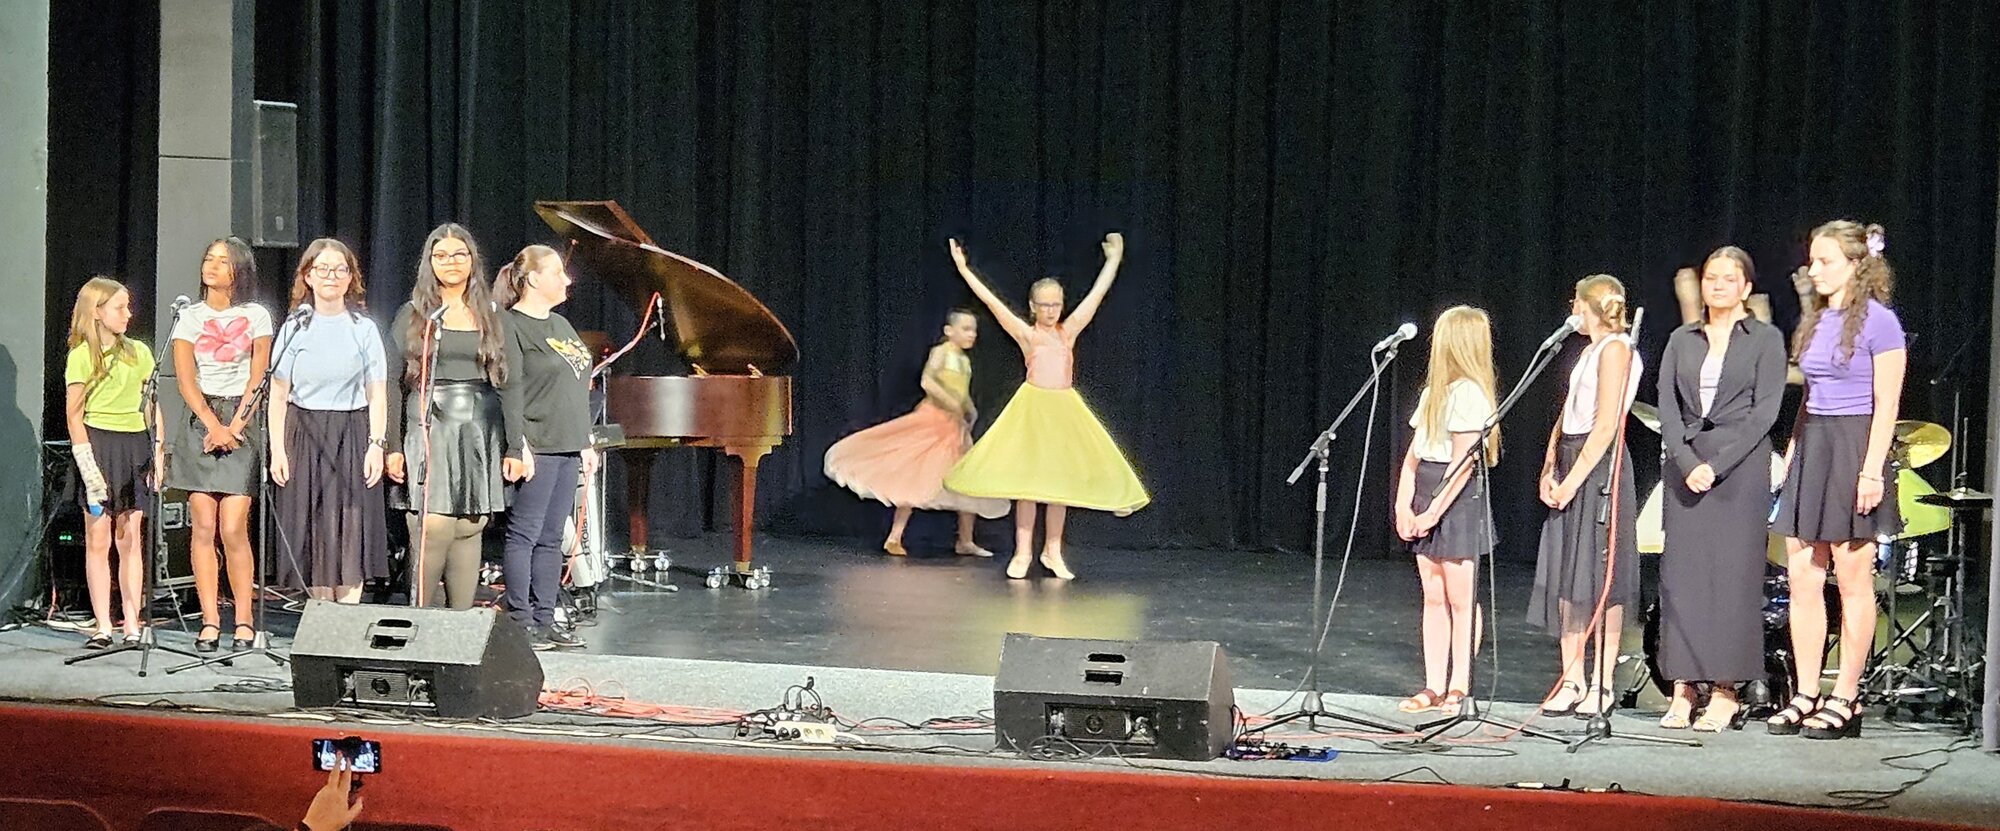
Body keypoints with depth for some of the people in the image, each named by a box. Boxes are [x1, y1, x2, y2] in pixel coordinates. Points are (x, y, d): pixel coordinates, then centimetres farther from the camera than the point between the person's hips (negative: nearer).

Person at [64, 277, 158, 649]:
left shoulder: (139, 352, 12)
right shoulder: (81, 356, -2)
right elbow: (74, 414, -4)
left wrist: (158, 452, 5)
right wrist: (88, 463, -12)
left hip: (136, 444, 4)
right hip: (100, 441, -4)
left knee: (131, 539, 4)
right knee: (98, 539, -2)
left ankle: (133, 625, 6)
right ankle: (103, 626, 1)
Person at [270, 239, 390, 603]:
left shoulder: (364, 329, 5)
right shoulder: (294, 329, 6)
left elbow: (377, 395, 3)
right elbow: (278, 395, 5)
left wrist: (376, 445, -7)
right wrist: (277, 450, -2)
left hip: (352, 436, -1)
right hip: (304, 436, 1)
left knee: (351, 532, -5)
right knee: (313, 531, 1)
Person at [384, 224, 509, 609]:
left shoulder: (490, 315, 12)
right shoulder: (413, 315, 4)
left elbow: (503, 379, 13)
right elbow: (393, 384, 2)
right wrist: (393, 447, -6)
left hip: (479, 436, 3)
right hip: (430, 432, -3)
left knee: (470, 530, 3)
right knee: (433, 528, -12)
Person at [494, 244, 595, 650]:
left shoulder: (561, 325, 18)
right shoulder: (512, 327, -9)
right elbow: (511, 391, -16)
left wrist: (585, 443, 19)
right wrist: (517, 448, -21)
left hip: (567, 448, 9)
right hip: (536, 449, -9)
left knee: (552, 537, 9)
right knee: (524, 535, -5)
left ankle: (544, 620, 13)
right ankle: (520, 621, -1)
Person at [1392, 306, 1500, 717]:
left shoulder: (1467, 392, -12)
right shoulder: (1433, 391, 15)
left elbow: (1463, 463, -17)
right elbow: (1413, 453, 13)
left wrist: (1434, 511, -17)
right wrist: (1403, 505, 2)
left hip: (1458, 499, -9)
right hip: (1425, 497, 9)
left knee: (1459, 598, -2)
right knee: (1433, 598, 9)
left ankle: (1459, 688, 3)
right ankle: (1433, 687, 12)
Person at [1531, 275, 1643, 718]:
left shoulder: (1615, 349, -8)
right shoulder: (1590, 351, 20)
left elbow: (1605, 427, -16)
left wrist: (1573, 479, -17)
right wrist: (1549, 470, 6)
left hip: (1599, 466, -9)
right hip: (1570, 465, 9)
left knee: (1599, 578, -6)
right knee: (1567, 577, 6)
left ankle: (1602, 683, -3)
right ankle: (1572, 681, 9)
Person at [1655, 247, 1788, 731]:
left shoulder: (1765, 340, 3)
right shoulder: (1681, 341, 14)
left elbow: (1764, 412, -5)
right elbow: (1667, 407, 7)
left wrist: (1716, 465, -12)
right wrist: (1686, 463, -9)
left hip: (1740, 466, -4)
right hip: (1684, 464, 4)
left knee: (1732, 573, -6)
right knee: (1680, 573, 0)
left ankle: (1726, 692, -3)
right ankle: (1683, 689, 4)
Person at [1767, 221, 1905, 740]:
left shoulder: (1877, 322, -8)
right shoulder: (1815, 321, 14)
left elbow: (1886, 404, -12)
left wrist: (1872, 469, -18)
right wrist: (1792, 452, 13)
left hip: (1854, 448, -7)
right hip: (1812, 445, 7)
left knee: (1853, 581, -1)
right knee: (1803, 577, 5)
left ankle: (1845, 700, 4)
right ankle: (1806, 696, 10)